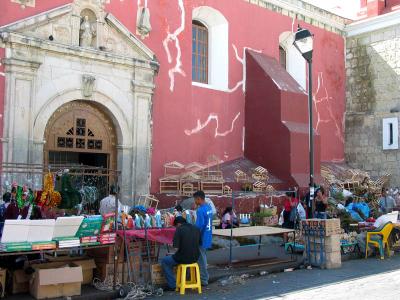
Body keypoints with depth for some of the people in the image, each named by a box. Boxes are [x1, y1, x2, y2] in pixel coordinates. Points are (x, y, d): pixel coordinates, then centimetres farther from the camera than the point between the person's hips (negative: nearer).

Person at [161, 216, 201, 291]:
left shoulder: (179, 229, -11)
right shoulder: (196, 228, 6)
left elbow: (176, 247, -16)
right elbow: (199, 244, 13)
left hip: (184, 258, -6)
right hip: (195, 258, 7)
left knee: (164, 261, 17)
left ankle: (172, 285, 15)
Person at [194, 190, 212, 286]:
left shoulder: (200, 210, -22)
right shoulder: (209, 207, 7)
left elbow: (199, 226, -24)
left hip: (202, 238, -9)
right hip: (208, 238, 9)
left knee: (201, 259, 2)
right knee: (203, 257, 19)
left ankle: (203, 280, 10)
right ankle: (204, 277, 28)